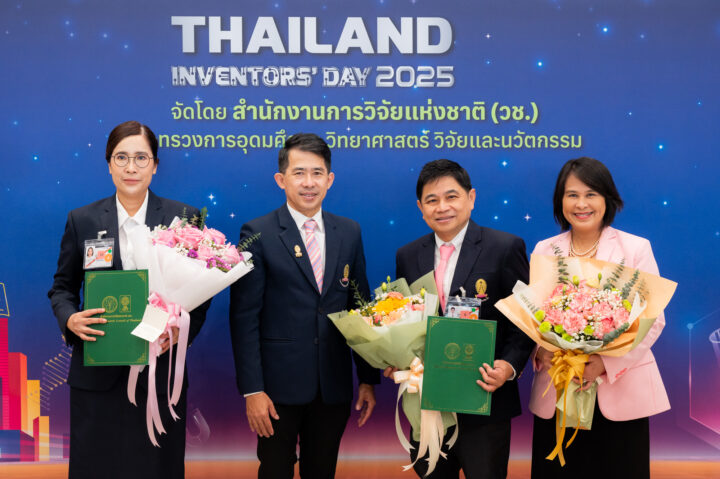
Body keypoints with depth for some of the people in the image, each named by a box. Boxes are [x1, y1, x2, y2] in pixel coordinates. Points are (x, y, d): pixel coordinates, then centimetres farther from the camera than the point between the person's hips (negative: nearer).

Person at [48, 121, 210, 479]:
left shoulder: (181, 217, 2)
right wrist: (70, 319, -10)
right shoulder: (82, 220, 5)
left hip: (161, 372, 0)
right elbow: (62, 286, 10)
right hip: (98, 375, 1)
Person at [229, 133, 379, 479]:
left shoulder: (349, 233, 7)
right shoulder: (257, 234, -6)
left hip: (334, 386, 4)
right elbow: (244, 317, -9)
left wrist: (368, 379, 7)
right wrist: (252, 390, -13)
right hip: (279, 386, -3)